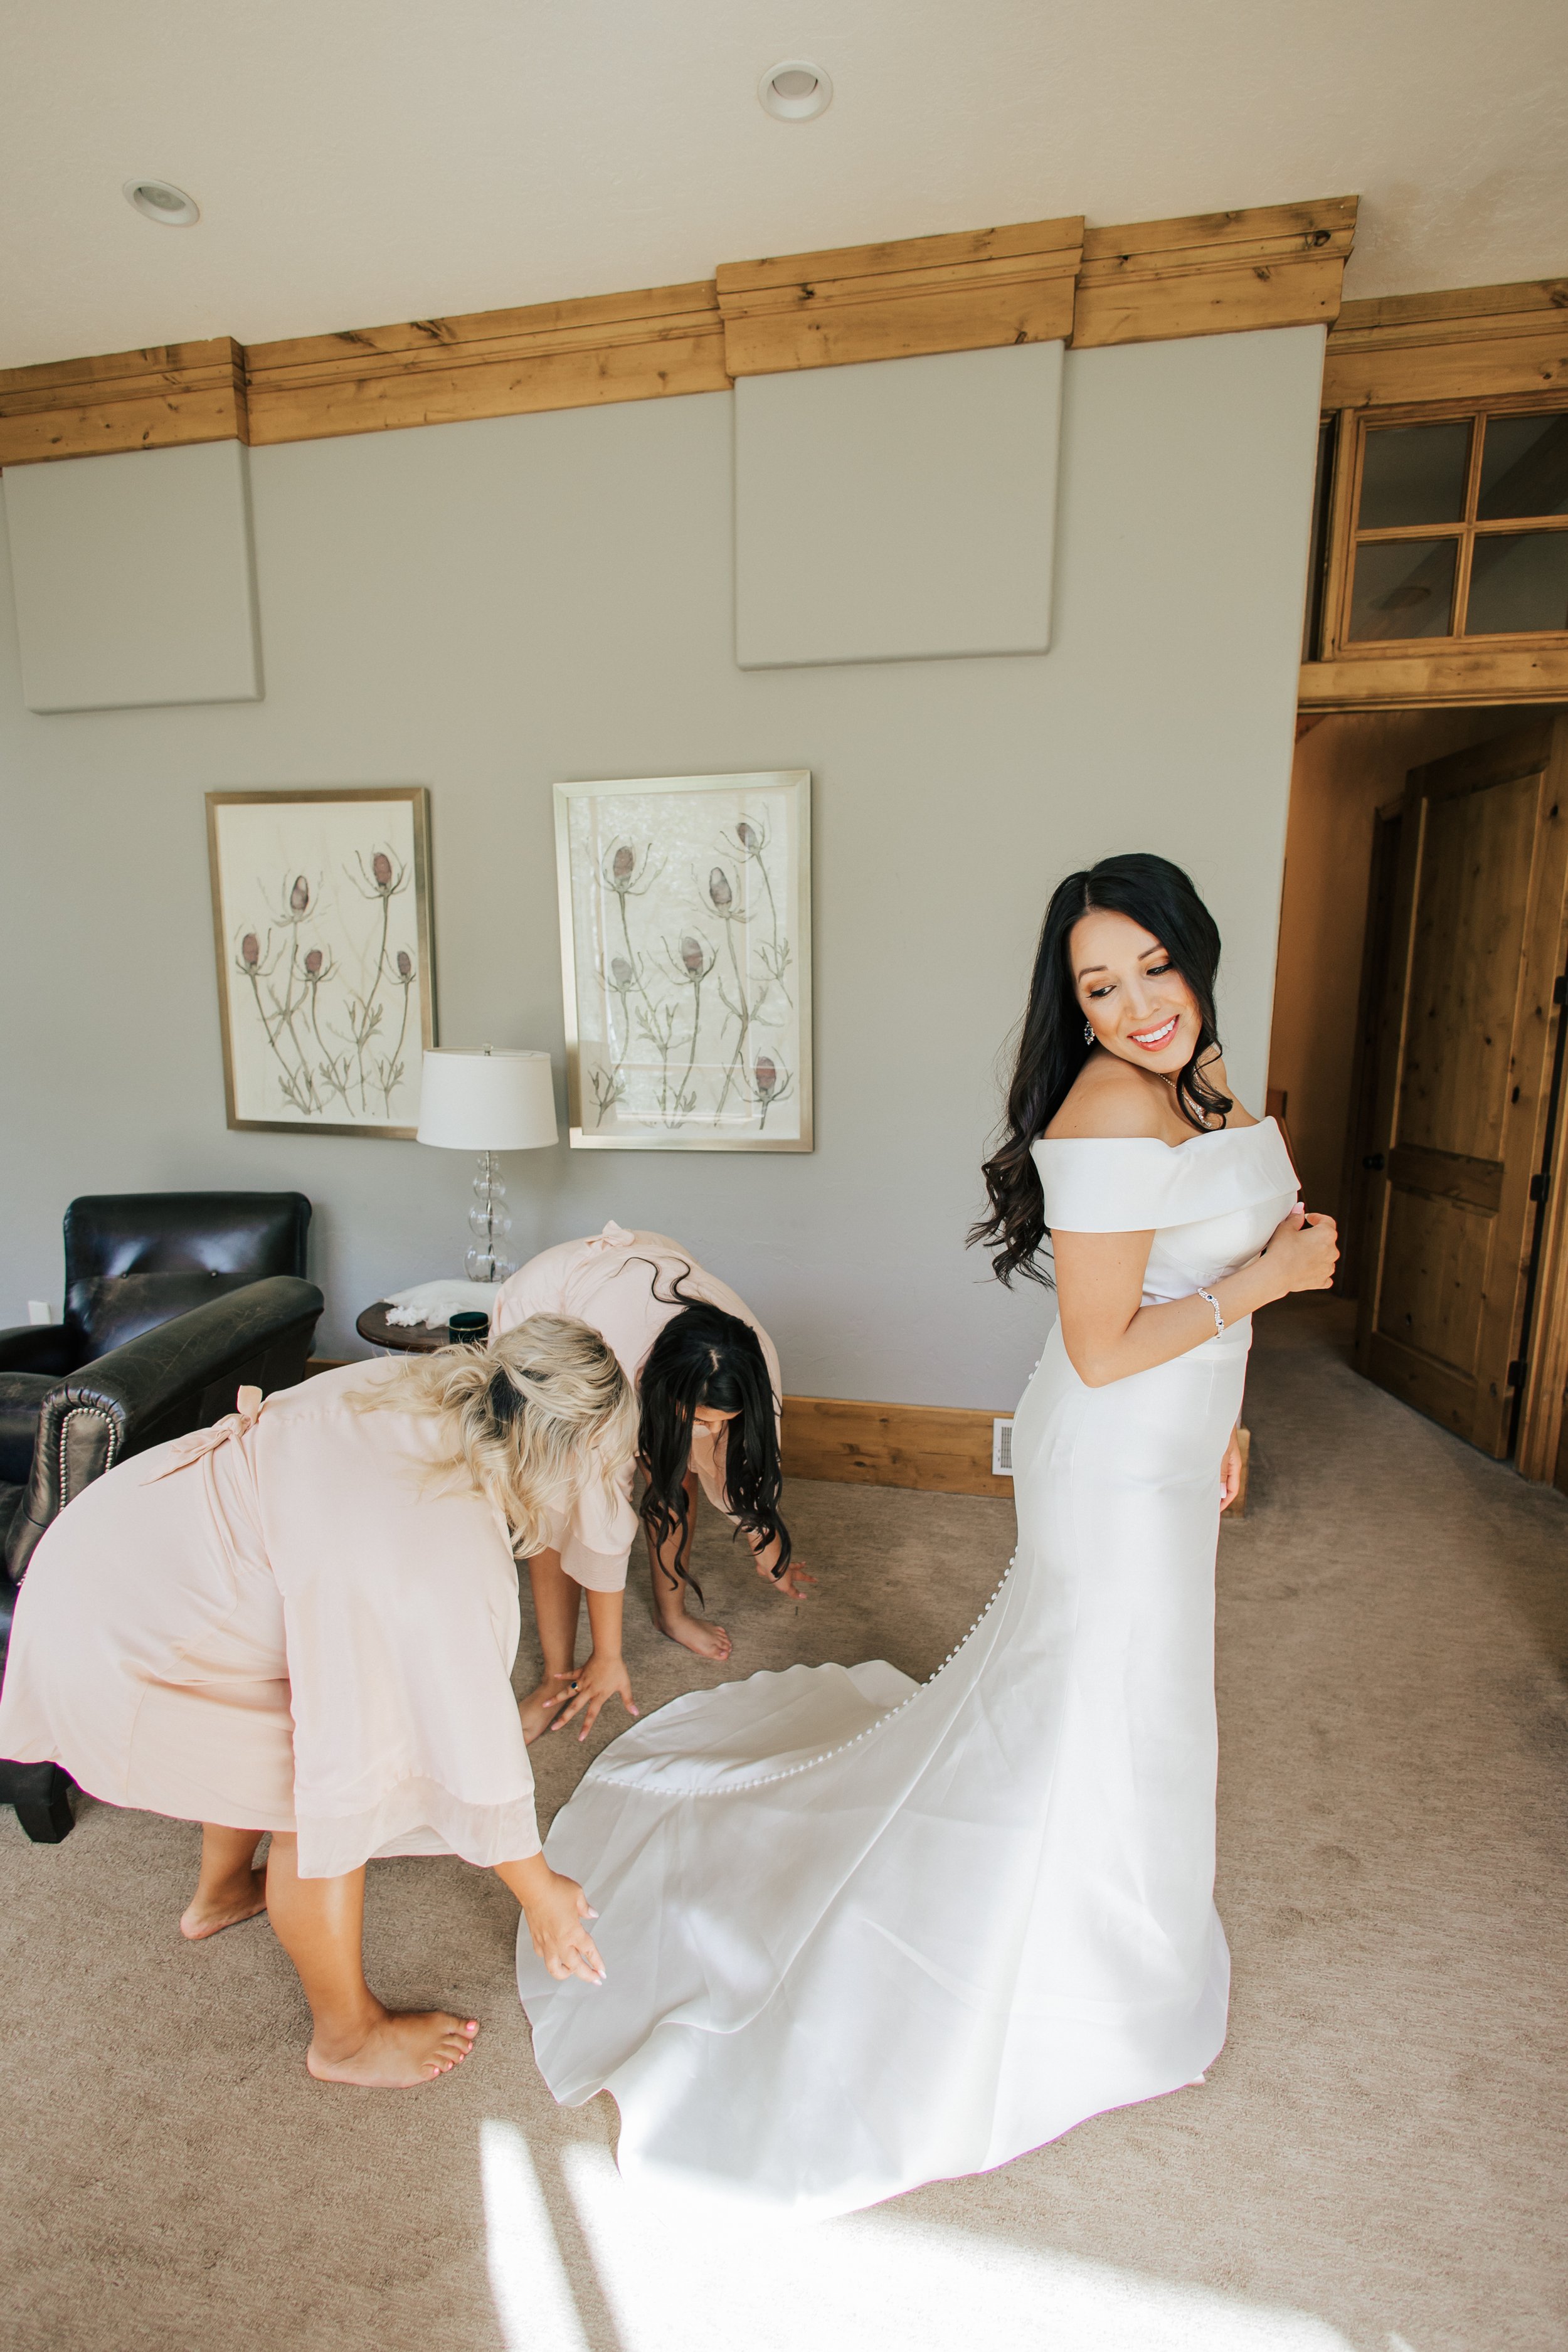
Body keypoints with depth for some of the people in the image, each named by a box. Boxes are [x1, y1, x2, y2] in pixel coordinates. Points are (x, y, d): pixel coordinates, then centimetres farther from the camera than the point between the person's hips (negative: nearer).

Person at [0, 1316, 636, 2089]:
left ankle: (221, 1893, 54)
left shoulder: (413, 1390, -10)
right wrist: (542, 1896, -2)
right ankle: (348, 2039, 26)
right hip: (114, 1647, -8)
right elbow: (476, 1756, -18)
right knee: (335, 1793, 2)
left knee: (271, 1740, 27)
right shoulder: (450, 1558, -30)